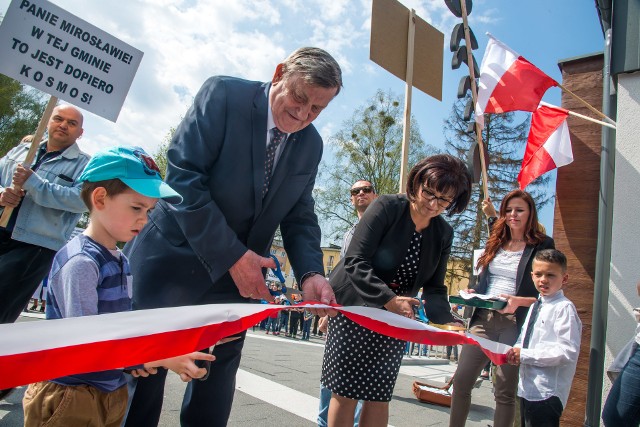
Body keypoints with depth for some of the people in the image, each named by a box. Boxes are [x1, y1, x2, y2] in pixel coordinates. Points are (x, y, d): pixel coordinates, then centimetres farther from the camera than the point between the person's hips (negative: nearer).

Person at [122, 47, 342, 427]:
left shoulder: (311, 144, 3)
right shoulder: (224, 94, -12)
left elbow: (300, 216, 4)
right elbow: (182, 176, -19)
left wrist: (311, 273, -15)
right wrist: (230, 255, -23)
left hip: (238, 271, 4)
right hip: (174, 256, -4)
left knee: (219, 372, 10)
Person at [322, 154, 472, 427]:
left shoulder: (443, 234, 1)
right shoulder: (387, 207, -15)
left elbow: (434, 289, 2)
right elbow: (356, 262, -22)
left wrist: (447, 322, -18)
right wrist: (388, 298, -35)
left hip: (394, 319, 5)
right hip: (353, 309, -4)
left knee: (379, 396, 7)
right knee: (345, 392, 0)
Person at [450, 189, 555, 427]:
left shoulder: (542, 245, -2)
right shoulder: (496, 242, 15)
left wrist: (519, 301, -20)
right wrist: (472, 292, 4)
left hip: (515, 324, -5)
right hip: (483, 318, 5)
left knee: (504, 391, 3)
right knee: (461, 381, 3)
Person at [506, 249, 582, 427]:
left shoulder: (564, 308, -14)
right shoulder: (536, 306, 13)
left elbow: (568, 351, -21)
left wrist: (525, 355, -19)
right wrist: (516, 351, -1)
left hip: (547, 394, -8)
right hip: (527, 388, 8)